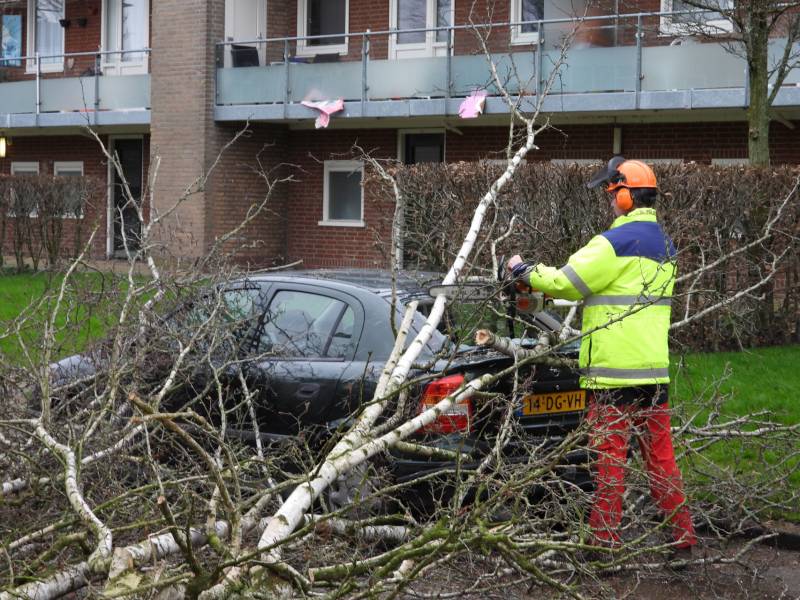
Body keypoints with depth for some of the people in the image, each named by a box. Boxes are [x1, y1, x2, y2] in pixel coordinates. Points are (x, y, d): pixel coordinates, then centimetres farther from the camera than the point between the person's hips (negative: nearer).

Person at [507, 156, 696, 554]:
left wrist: (524, 271, 7)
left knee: (609, 460, -1)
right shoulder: (663, 245, 14)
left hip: (614, 374, -8)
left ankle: (604, 544, 3)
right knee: (660, 456, 13)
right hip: (655, 371, 8)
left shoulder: (616, 242, -14)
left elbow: (565, 281, -11)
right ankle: (683, 537, 16)